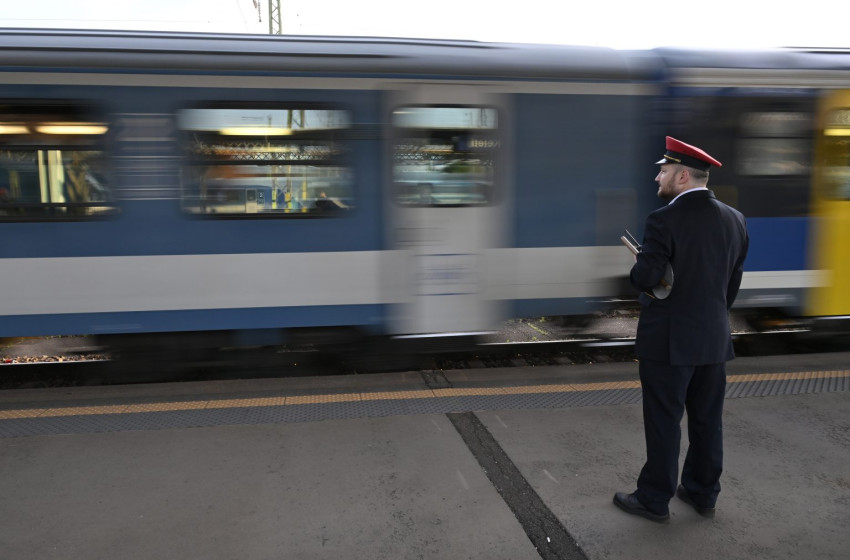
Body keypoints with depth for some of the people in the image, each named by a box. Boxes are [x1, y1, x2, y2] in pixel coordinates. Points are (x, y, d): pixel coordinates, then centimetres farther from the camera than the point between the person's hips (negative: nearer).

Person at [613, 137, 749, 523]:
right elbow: (733, 282, 9)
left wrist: (637, 267, 1)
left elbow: (645, 279, -21)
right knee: (707, 420, 16)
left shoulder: (664, 220, -18)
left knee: (663, 422, 5)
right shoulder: (734, 220, 4)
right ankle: (703, 494, 31)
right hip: (715, 339, 7)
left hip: (668, 341, -6)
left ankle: (654, 500, 18)